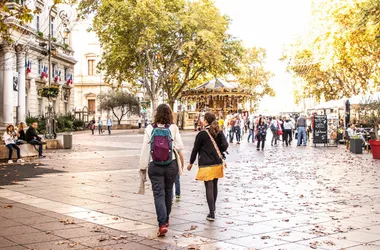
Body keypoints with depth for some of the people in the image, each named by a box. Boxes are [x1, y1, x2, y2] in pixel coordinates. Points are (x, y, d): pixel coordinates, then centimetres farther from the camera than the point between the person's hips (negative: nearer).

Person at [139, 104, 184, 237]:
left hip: (155, 166, -1)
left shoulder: (149, 129, -5)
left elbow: (145, 149, -3)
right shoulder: (173, 128, -6)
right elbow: (179, 147, -6)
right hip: (171, 165, 1)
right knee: (168, 192, 18)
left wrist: (143, 166, 6)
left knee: (159, 194, 1)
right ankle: (166, 219, 33)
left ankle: (162, 224, -12)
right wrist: (181, 161, 12)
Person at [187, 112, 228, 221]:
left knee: (209, 188, -4)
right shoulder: (219, 133, 4)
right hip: (218, 163, 5)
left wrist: (191, 163, 9)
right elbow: (225, 145, -6)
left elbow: (195, 149, -3)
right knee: (214, 186, 18)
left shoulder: (201, 134, -8)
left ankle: (212, 213, -7)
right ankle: (213, 208, 35)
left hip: (206, 165, -5)